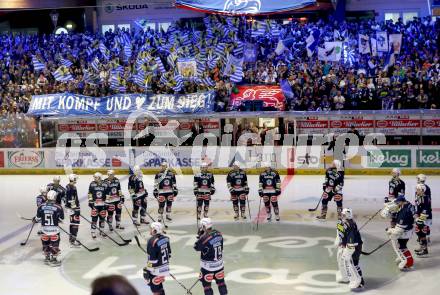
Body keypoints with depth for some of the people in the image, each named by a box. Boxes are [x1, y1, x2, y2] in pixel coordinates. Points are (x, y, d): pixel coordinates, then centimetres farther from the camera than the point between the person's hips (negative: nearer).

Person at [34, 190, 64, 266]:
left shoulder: (41, 206, -4)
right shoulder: (58, 207, -13)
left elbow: (38, 218, 4)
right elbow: (61, 220, -4)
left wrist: (34, 220, 28)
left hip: (44, 228, 3)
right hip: (54, 229, -3)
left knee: (45, 243, 18)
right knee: (54, 244, 6)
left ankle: (47, 258, 29)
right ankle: (53, 260, 9)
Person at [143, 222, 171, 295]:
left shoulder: (152, 241, -22)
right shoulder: (166, 239, 2)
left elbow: (152, 259, -22)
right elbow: (169, 254, 12)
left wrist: (147, 271, -14)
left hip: (156, 270, -8)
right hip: (165, 268, 8)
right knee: (159, 287, 25)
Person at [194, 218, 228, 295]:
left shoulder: (204, 238, -25)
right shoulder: (218, 234, -4)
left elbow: (196, 247, -8)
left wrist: (200, 236, -4)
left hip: (208, 266, -7)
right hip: (219, 264, 7)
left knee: (206, 283, 6)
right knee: (221, 281, 20)